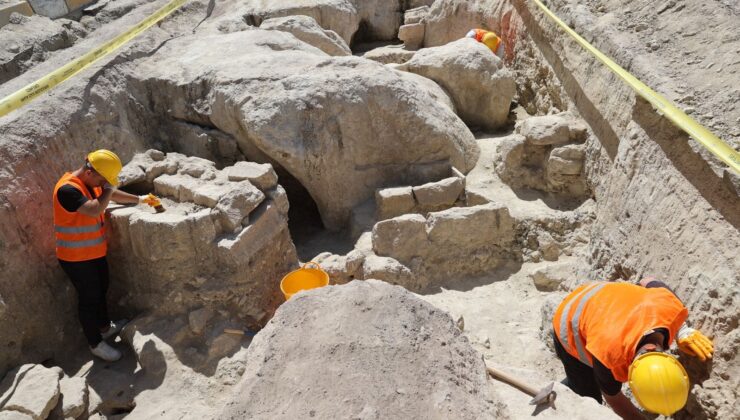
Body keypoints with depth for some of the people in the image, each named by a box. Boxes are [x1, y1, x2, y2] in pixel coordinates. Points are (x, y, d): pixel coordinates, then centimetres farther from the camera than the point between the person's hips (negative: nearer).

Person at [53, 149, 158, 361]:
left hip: (95, 252, 9)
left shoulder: (91, 184, 2)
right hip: (76, 258, -9)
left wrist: (139, 199, 24)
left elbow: (112, 194, 21)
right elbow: (95, 209, -40)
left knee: (101, 291, 24)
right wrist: (107, 189, -26)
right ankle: (96, 343, 20)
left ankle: (105, 327, 44)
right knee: (89, 298, 4)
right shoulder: (67, 188, -28)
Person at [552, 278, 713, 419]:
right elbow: (613, 397, -19)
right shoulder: (607, 357, -45)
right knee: (590, 396, 3)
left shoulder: (670, 307, -37)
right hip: (571, 329, -5)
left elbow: (648, 282, -9)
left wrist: (682, 331, -14)